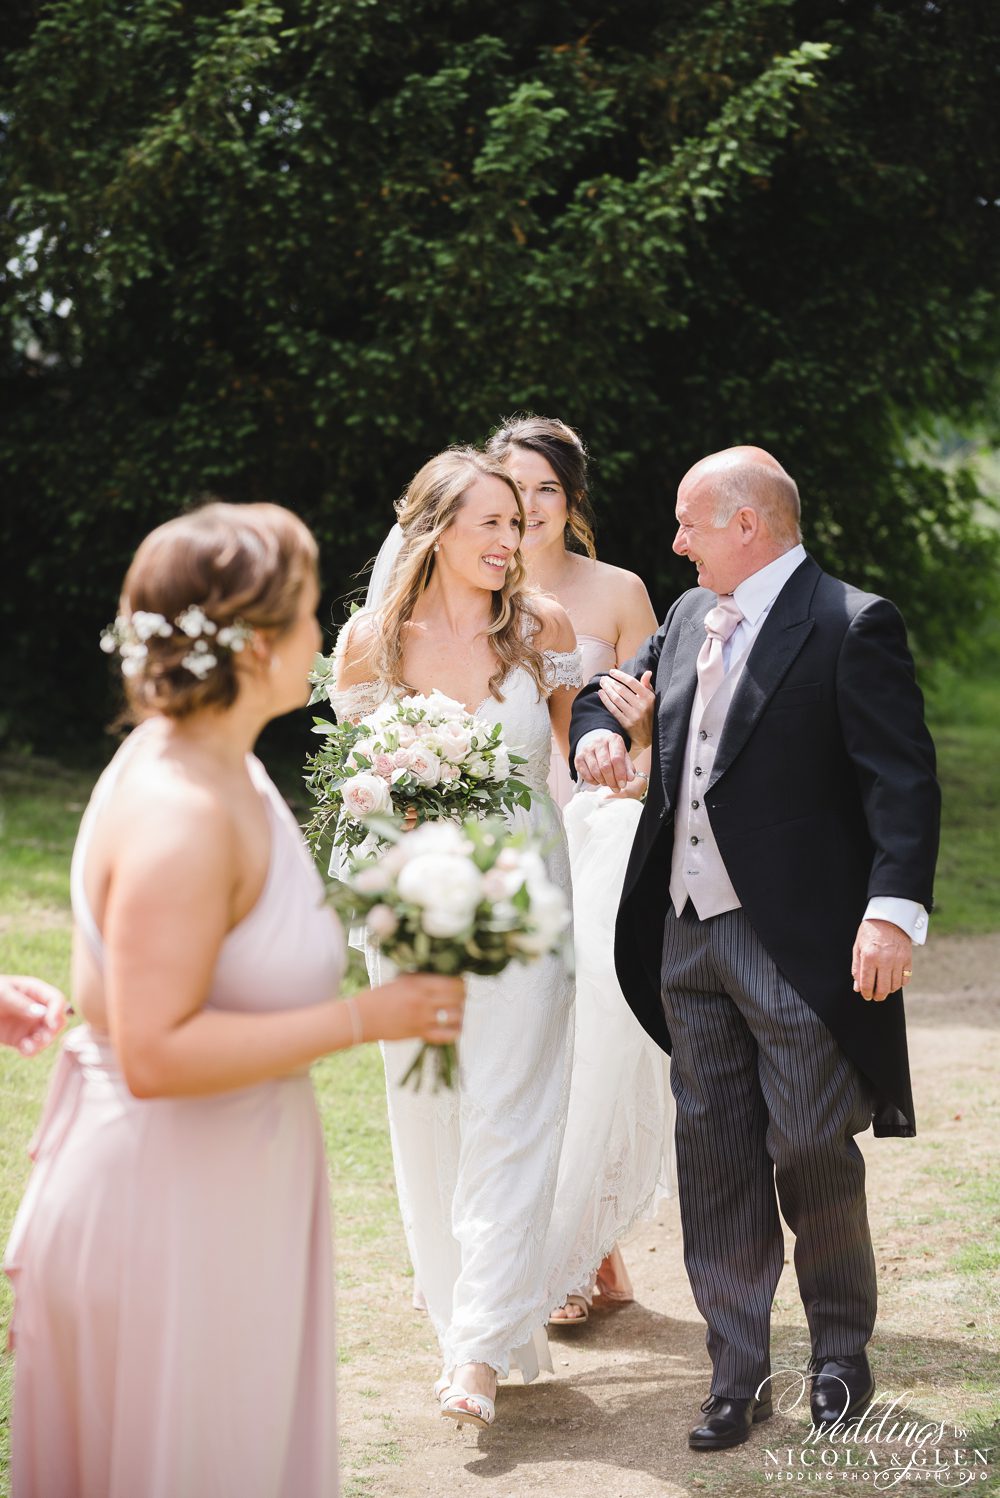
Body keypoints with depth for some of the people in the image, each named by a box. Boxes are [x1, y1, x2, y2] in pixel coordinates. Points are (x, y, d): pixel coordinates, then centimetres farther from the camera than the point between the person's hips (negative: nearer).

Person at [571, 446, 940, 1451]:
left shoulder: (851, 625, -9)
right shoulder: (688, 618, 13)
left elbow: (903, 781, -15)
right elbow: (608, 688, 30)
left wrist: (894, 910, -26)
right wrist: (599, 731, 5)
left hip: (800, 944, -7)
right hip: (689, 937, 7)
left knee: (811, 1149, 2)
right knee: (713, 1153, 8)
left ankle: (842, 1357, 23)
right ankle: (737, 1375, 17)